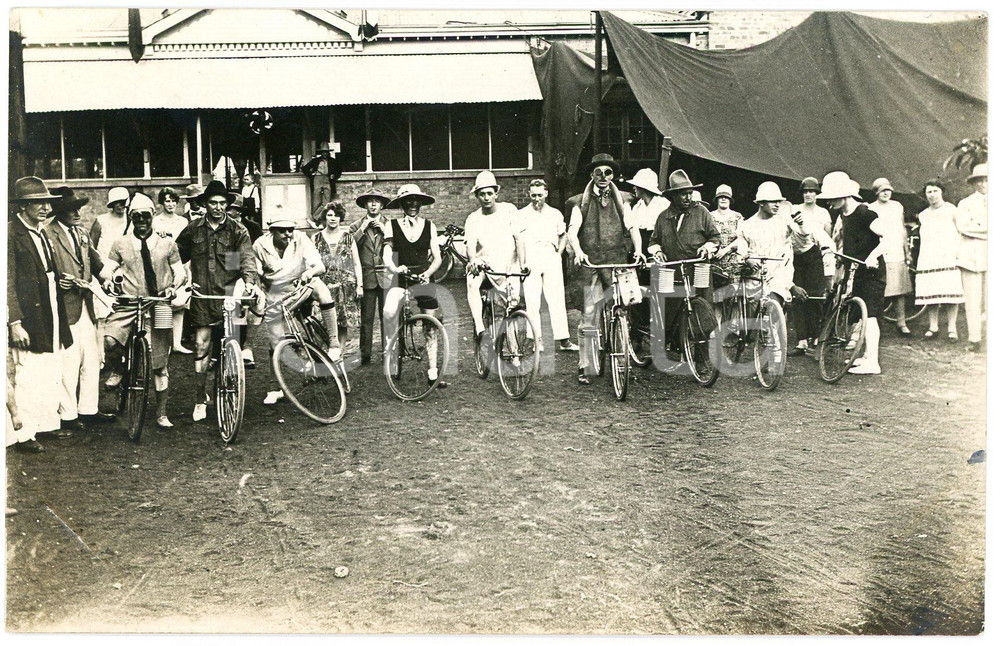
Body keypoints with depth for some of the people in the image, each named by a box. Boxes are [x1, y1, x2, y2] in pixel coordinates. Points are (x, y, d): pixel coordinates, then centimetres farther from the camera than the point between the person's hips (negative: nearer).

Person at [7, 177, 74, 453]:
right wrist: (15, 322, -20)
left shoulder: (42, 233, 15)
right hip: (29, 321, -9)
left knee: (53, 377, 14)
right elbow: (8, 282, -16)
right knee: (27, 379, -2)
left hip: (52, 321, 9)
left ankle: (48, 423, 27)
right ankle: (22, 434, 9)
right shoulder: (11, 233, -12)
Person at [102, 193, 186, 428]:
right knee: (110, 340, -30)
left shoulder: (167, 244, 9)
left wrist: (173, 286, -7)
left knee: (159, 362, 4)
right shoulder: (120, 245, 9)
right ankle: (116, 370, 5)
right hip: (127, 304, 0)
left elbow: (179, 272, 12)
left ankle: (161, 413, 17)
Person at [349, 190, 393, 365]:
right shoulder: (357, 226, 11)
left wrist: (384, 231, -7)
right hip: (366, 278, 0)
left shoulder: (390, 225, 12)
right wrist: (362, 229, -9)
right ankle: (365, 355, 5)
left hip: (386, 277, 0)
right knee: (366, 319, -1)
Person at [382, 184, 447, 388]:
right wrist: (395, 268, -26)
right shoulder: (393, 225, 3)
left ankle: (432, 374, 16)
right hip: (402, 279, -2)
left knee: (431, 330, 5)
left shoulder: (429, 226, 7)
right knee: (388, 313, -31)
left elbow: (437, 257, 3)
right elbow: (386, 255, -5)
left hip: (424, 280, 2)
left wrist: (428, 272, -17)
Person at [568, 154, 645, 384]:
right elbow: (572, 231, -4)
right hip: (591, 263, -1)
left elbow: (632, 227, 0)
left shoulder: (621, 201, 13)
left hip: (618, 262, 1)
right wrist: (578, 251, -24)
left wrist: (638, 249, -19)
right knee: (589, 318, -5)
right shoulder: (581, 202, 8)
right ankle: (584, 366, 3)